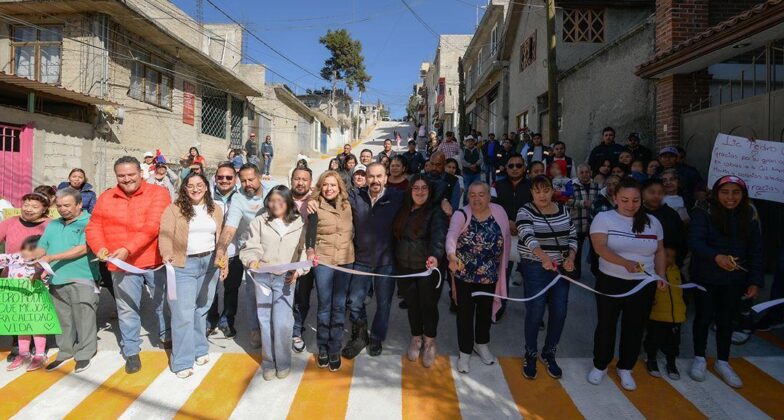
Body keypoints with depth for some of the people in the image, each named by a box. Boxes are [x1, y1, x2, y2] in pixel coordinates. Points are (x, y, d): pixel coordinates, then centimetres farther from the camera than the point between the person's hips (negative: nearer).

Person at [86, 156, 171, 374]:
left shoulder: (158, 193, -9)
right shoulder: (106, 198, 6)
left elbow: (152, 227, -19)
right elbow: (93, 227, 8)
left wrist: (127, 248, -27)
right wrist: (100, 247, -12)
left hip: (155, 261, -2)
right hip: (122, 265, 2)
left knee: (163, 303, 15)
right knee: (127, 309, 9)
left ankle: (166, 336, 39)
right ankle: (131, 352, 24)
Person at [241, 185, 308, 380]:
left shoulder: (299, 224, 1)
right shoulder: (259, 221, 2)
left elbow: (304, 251, 2)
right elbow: (251, 247, -2)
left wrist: (298, 270, -12)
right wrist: (252, 260, -22)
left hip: (285, 278, -1)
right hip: (262, 277, 1)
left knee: (282, 323, -6)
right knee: (265, 321, 8)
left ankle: (283, 362, 15)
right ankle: (268, 362, 24)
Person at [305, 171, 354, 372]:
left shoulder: (347, 205, 5)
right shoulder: (316, 207, -4)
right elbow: (310, 233, -12)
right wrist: (310, 250, -30)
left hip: (346, 260, 2)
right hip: (323, 260, -2)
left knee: (339, 306, 6)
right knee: (324, 305, 4)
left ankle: (335, 349, 17)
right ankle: (322, 347, 21)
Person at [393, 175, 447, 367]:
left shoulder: (435, 211, -10)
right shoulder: (403, 211, 7)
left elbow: (439, 234, -27)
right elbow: (396, 237, 9)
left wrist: (435, 255, -45)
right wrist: (395, 262, 1)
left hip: (428, 268, -4)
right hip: (405, 268, 4)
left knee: (428, 305, 7)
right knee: (412, 305, 14)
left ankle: (429, 341, 30)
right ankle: (416, 338, 36)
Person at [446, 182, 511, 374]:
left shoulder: (499, 212, -7)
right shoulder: (461, 215, -17)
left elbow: (505, 241, 3)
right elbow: (451, 236, -35)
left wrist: (503, 268, 7)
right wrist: (452, 256, -54)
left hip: (490, 275, 3)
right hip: (465, 275, -3)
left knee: (485, 311, 21)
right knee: (465, 314, 6)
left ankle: (481, 344, 44)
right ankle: (465, 352, 25)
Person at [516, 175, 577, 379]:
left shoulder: (563, 210, 6)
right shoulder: (525, 212, -10)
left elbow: (573, 236, 11)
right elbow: (528, 237, -26)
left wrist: (571, 258, -8)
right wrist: (544, 257, -43)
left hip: (561, 268, 4)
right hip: (535, 268, -4)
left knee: (559, 313, 4)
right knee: (535, 313, -5)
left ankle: (549, 354, 25)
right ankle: (530, 355, 17)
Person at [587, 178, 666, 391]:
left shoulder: (652, 222, 4)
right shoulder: (603, 218, -8)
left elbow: (659, 251, 12)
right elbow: (600, 248, -21)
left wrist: (661, 275, -2)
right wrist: (626, 263, -34)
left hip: (643, 285, 3)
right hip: (611, 282, -3)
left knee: (634, 327, 13)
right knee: (606, 325, 11)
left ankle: (625, 368, 32)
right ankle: (600, 365, 30)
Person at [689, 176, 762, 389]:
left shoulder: (749, 218, 1)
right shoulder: (704, 214, -12)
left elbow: (755, 252, 3)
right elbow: (695, 242, -23)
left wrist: (755, 281, -3)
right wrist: (716, 256, -40)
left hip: (734, 280, 3)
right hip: (705, 278, -3)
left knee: (726, 320, 13)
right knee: (704, 317, 9)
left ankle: (722, 362, 31)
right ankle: (699, 358, 28)